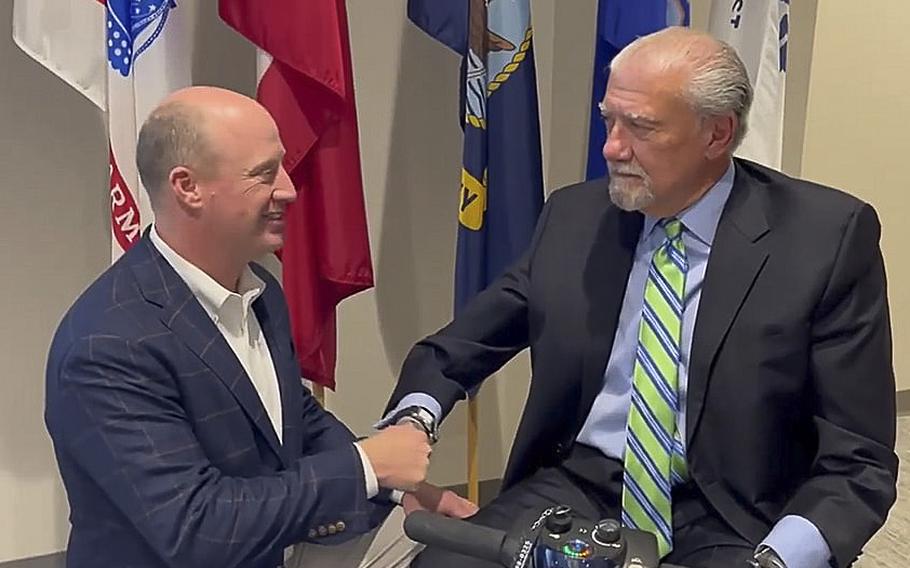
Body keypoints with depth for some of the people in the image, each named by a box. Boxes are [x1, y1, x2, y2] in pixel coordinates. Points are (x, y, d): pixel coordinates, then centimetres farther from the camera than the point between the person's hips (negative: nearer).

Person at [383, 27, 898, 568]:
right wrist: (414, 420, -10)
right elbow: (453, 351, 11)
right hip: (575, 491, 3)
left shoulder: (828, 237, -8)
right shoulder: (573, 218, 2)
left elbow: (858, 458, -7)